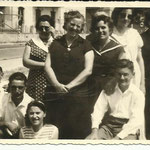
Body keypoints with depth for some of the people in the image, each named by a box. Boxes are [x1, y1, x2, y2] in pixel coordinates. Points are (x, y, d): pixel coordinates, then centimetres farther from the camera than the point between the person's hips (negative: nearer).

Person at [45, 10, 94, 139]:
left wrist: (69, 86, -11)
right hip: (56, 94, 2)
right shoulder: (55, 44, 13)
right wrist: (57, 84, -11)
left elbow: (88, 70, -4)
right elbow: (48, 66, 5)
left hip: (78, 95, -2)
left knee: (77, 132, 0)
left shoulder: (85, 45, 6)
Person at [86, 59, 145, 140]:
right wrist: (94, 131, -17)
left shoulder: (138, 94, -3)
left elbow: (136, 121, -12)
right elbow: (98, 110, 0)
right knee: (88, 140, -21)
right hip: (109, 125, 3)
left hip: (129, 128, -3)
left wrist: (118, 137, -22)